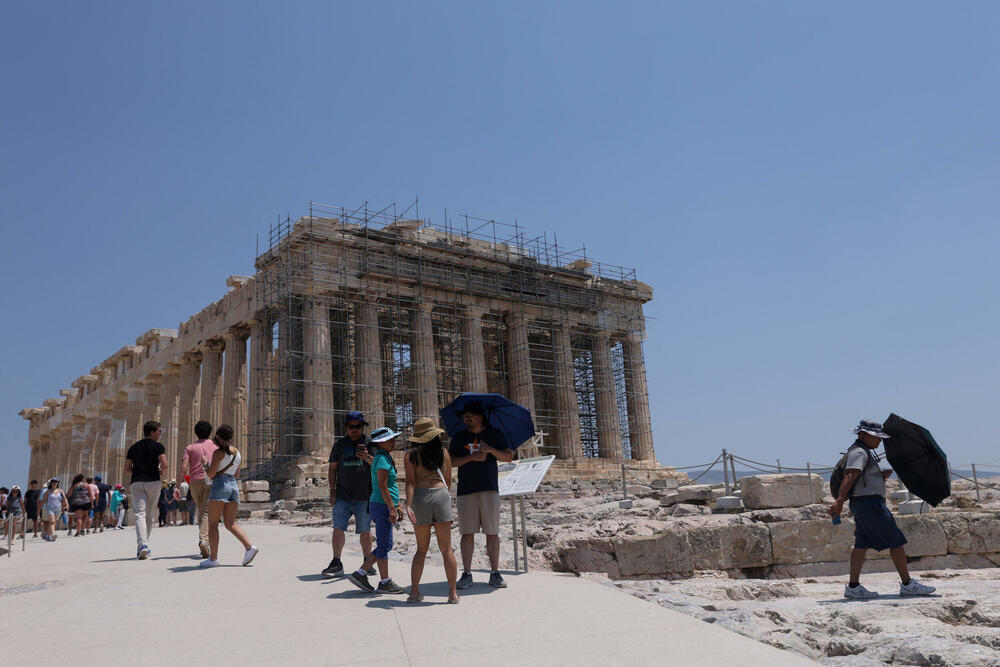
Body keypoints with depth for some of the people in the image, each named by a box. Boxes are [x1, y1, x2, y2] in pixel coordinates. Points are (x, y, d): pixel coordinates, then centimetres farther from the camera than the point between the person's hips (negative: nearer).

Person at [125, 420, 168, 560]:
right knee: (148, 514, 12)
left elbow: (127, 470, 12)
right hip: (153, 482, -2)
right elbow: (164, 465, -10)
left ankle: (142, 545, -25)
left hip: (136, 483, 2)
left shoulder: (133, 447, 14)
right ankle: (144, 546, 16)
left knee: (139, 514, -7)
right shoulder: (157, 446, 1)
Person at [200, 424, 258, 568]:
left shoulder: (219, 453, -6)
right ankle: (249, 547, -10)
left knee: (212, 523, 0)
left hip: (220, 486, -7)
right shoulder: (238, 453, 15)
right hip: (234, 487, 7)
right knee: (230, 524, 7)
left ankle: (213, 558, -2)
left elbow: (211, 474, -10)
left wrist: (206, 467, 10)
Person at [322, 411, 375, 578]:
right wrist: (332, 490, 4)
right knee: (338, 529, -4)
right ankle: (336, 564, 5)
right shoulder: (339, 444, 11)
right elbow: (332, 468, 13)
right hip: (343, 496, 2)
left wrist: (368, 457, -19)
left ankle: (367, 563, 18)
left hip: (364, 497, -1)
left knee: (365, 530, 6)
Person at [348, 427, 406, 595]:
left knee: (385, 546, 13)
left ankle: (360, 573, 16)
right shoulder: (382, 458, -13)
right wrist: (392, 507, -20)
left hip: (385, 505, 10)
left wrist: (396, 506, 23)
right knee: (384, 545, -2)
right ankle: (385, 582, 6)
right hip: (382, 505, -10)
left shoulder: (384, 457, 17)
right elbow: (382, 486, -19)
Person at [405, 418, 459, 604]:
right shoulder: (444, 452, 10)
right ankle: (453, 593, 5)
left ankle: (414, 592, 10)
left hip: (420, 497, 0)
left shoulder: (411, 455, 4)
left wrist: (408, 505, -14)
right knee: (446, 549, 4)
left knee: (422, 549, 13)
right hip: (441, 495, 0)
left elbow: (410, 482, -7)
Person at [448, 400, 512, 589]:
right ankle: (466, 574, 7)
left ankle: (495, 573, 7)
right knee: (467, 533, 0)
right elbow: (450, 462, 5)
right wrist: (471, 457, -9)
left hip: (489, 489, -1)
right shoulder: (459, 437, 12)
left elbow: (509, 457, 5)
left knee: (492, 533, 0)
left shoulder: (495, 434, 9)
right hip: (466, 491, 1)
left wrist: (491, 450, -11)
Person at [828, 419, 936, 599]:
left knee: (862, 544, 7)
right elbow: (850, 476, -26)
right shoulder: (859, 452, -12)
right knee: (896, 541, -2)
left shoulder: (864, 452, 21)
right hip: (869, 503, -10)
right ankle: (907, 584, 6)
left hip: (863, 505, 10)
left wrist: (883, 476, 8)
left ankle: (853, 587, 5)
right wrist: (839, 501, -36)